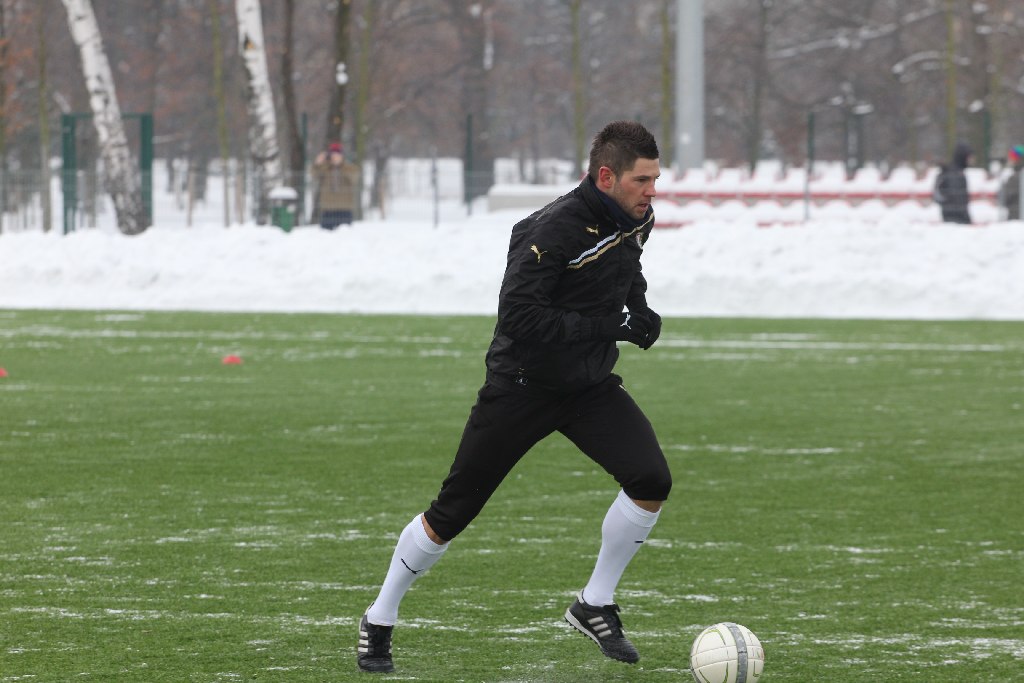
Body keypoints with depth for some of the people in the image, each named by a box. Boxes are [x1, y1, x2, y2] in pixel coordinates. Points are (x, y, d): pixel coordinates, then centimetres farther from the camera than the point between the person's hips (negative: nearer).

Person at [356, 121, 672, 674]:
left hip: (591, 385, 6)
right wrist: (611, 325, -31)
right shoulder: (553, 230, -25)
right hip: (521, 387, -6)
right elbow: (520, 317, -32)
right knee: (452, 513, 2)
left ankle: (594, 606, 1)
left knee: (651, 481, -17)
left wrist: (640, 308, 4)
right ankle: (378, 621, 22)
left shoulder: (636, 221, 0)